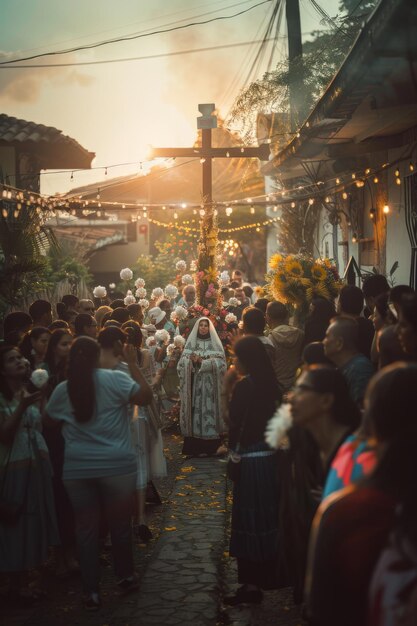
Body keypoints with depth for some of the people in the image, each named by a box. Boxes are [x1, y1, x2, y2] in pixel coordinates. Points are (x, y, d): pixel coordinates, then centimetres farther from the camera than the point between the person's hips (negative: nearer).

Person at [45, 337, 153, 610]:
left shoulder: (62, 390, 4)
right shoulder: (115, 379, -9)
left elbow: (49, 420, 17)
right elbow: (146, 396, -14)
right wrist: (134, 364, -5)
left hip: (77, 468, 2)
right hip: (116, 465, -2)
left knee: (86, 527, 9)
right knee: (120, 523, 15)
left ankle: (91, 591, 14)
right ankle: (126, 577, 31)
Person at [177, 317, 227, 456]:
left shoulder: (215, 343, 7)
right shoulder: (190, 343, 11)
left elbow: (220, 362, -5)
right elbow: (182, 362, 4)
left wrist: (202, 361, -14)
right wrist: (191, 360, -17)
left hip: (210, 384, -1)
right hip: (194, 384, 1)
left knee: (210, 410, -5)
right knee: (195, 410, -3)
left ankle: (212, 445, -2)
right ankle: (194, 446, -1)